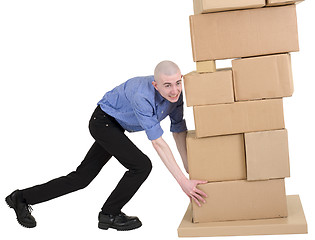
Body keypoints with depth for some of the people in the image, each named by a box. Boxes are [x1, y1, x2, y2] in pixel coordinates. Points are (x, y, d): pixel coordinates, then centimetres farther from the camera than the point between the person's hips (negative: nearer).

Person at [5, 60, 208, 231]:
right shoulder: (142, 97, -37)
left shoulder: (175, 93, -14)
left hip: (116, 127, 8)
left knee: (82, 177, 10)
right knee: (141, 165, -19)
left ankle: (23, 198, 22)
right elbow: (158, 143, -38)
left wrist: (190, 169, -9)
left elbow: (179, 131, -4)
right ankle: (109, 215, 2)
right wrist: (183, 181, -39)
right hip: (103, 122, -8)